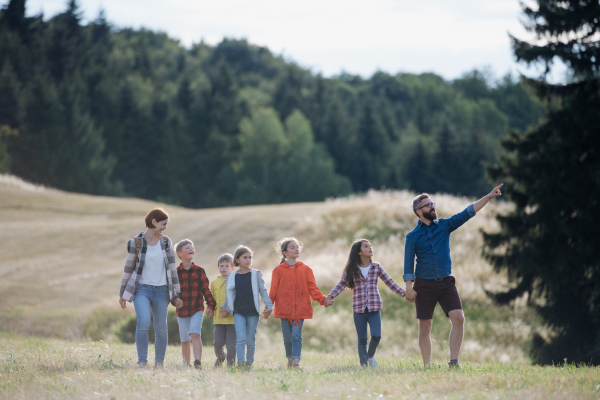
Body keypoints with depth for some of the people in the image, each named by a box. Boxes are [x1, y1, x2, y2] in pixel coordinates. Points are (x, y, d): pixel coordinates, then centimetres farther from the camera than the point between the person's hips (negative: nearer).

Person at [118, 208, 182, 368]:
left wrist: (177, 295, 5)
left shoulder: (166, 243, 5)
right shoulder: (136, 242, -3)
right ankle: (142, 361, -15)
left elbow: (172, 269, 7)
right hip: (141, 288, -3)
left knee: (161, 329, 2)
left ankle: (159, 363, 14)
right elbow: (128, 268, 4)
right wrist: (122, 294, 6)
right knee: (144, 322, -23)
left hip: (161, 290, 3)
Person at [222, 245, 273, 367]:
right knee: (240, 338, -12)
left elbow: (263, 291, 2)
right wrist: (225, 308, 18)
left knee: (251, 340, 5)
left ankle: (249, 362, 17)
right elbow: (229, 294, 16)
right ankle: (240, 362, -15)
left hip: (253, 312, 0)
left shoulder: (256, 274, 2)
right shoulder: (232, 276, 6)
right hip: (238, 312, 0)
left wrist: (268, 306, -2)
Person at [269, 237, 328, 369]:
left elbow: (312, 288, 5)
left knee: (296, 335, -10)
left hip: (300, 309, 0)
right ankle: (290, 360, 21)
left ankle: (296, 361, -15)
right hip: (284, 309, 0)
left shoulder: (305, 269, 8)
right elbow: (274, 290, 4)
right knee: (287, 337, 6)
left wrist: (322, 299, -10)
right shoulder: (279, 270, 5)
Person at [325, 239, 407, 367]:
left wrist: (403, 293, 4)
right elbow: (341, 284, 2)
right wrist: (331, 296, -11)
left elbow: (389, 282, 9)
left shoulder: (376, 267, 6)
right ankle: (364, 364, 16)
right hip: (359, 309, -1)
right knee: (362, 339, 4)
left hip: (374, 308, 1)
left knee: (376, 336, -11)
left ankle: (371, 356, 17)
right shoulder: (352, 269, 2)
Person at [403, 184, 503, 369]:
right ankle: (427, 366, 8)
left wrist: (489, 197, -4)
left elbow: (467, 213, 3)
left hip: (446, 282, 2)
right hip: (424, 284, -2)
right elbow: (408, 263, 1)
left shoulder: (444, 225, 8)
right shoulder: (413, 236, 1)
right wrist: (409, 287, -8)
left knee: (458, 318, -15)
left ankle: (453, 361, -11)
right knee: (425, 327, 1)